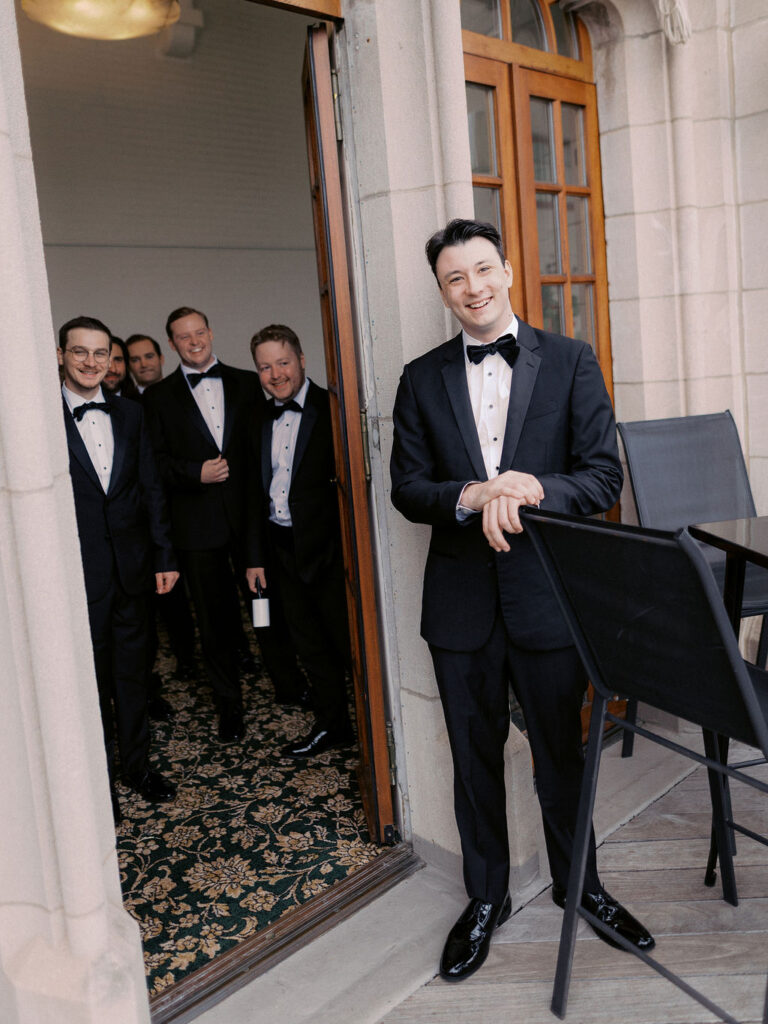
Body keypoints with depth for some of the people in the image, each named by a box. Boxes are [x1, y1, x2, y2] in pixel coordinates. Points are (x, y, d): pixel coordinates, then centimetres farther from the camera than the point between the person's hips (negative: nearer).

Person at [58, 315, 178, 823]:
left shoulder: (130, 414, 6)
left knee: (133, 669, 17)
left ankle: (137, 762, 35)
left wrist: (165, 555, 5)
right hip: (78, 571, -4)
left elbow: (151, 488, 8)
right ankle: (100, 776, 28)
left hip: (131, 567, 4)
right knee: (91, 676, 10)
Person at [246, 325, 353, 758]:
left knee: (348, 639, 4)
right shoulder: (262, 420, 10)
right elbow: (258, 490, 13)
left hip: (329, 547, -6)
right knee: (309, 642, 16)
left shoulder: (333, 408, -10)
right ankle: (332, 725, 32)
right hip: (283, 549, 6)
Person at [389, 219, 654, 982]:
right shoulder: (421, 378, 4)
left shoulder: (571, 361, 0)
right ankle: (486, 899, 36)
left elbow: (604, 477, -5)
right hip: (461, 599, 2)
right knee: (475, 759, 15)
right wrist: (473, 497, -21)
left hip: (549, 593, -1)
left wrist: (533, 489, -24)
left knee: (561, 752, 15)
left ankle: (578, 883, 41)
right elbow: (407, 488, -1)